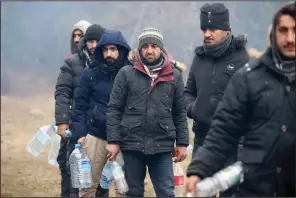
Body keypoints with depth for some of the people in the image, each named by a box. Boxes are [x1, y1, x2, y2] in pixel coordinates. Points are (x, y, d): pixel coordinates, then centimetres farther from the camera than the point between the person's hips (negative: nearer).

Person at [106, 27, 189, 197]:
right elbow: (114, 109, 0)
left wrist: (182, 143, 4)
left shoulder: (174, 75, 5)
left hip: (162, 146, 0)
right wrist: (113, 141, -6)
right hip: (132, 145, 0)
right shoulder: (126, 73, 1)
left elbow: (180, 113, 8)